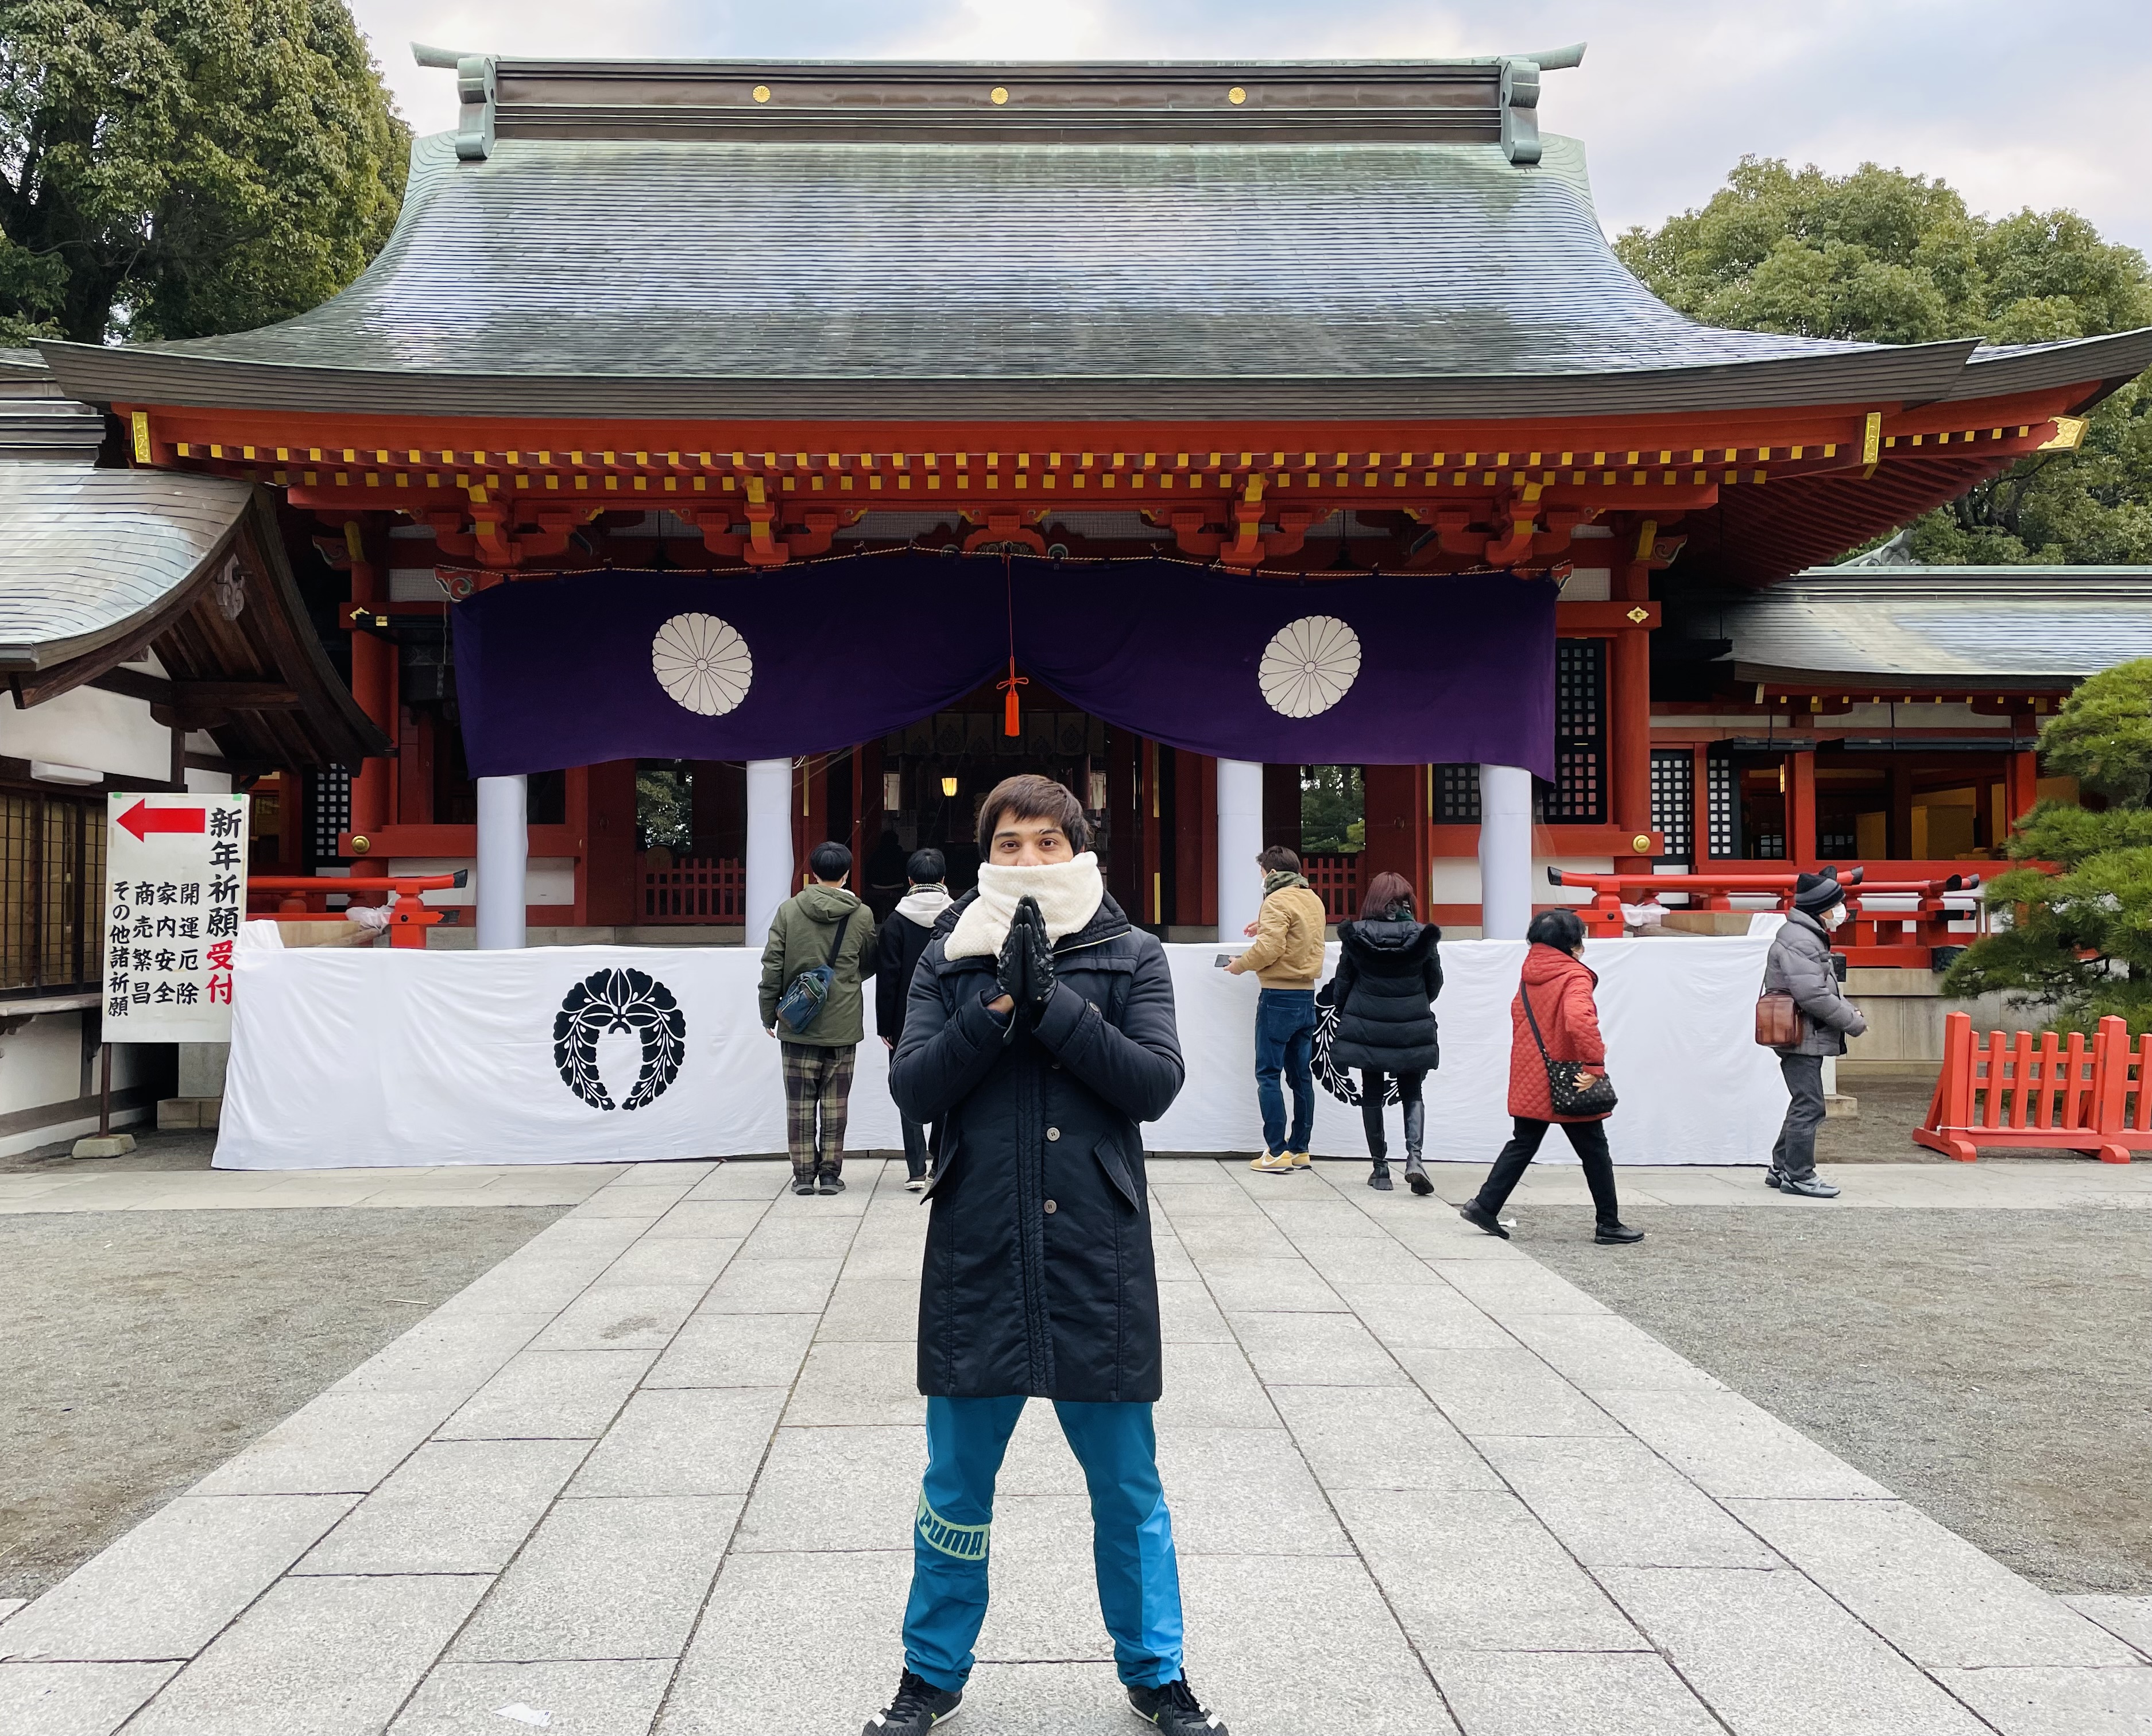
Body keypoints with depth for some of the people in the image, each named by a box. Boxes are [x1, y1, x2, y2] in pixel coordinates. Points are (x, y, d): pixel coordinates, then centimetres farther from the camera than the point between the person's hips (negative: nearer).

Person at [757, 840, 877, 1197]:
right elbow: (870, 965, 11)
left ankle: (803, 1174, 10)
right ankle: (830, 1173, 9)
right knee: (835, 1103, 7)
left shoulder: (789, 910, -3)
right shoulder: (862, 915, -2)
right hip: (843, 1026, 0)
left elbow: (772, 966, -3)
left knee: (800, 1103, 7)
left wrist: (768, 1015, 6)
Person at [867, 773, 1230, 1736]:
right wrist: (999, 1007, -16)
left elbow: (1156, 1082, -9)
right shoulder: (948, 959, 5)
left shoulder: (1131, 955, 2)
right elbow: (912, 1088, -5)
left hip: (1097, 1259, -1)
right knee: (956, 1484, 13)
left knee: (1128, 1486, 11)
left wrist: (1053, 1006, -17)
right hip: (977, 1256, 1)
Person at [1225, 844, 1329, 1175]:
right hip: (1307, 996, 8)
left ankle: (1277, 1152, -6)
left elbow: (1269, 949, -21)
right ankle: (1300, 1149, 14)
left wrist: (1240, 964, -6)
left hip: (1279, 997, -8)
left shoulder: (1277, 901, -12)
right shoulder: (1314, 900, 12)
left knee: (1268, 1074, -3)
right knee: (1301, 1075, 10)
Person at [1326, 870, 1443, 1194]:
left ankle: (1380, 1167, 13)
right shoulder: (1422, 936, -5)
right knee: (1412, 1094, 12)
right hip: (1412, 1030, 0)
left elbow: (1341, 985, -1)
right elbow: (1435, 984, 6)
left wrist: (1345, 1015, 18)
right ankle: (1414, 1156, -10)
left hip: (1367, 1029, 0)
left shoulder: (1356, 937, -7)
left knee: (1372, 1095, 11)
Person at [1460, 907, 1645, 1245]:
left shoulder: (1529, 976, 7)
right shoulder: (1575, 977, -17)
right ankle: (1608, 1224, 15)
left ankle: (1484, 1206, 8)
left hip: (1529, 1083, 7)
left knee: (1522, 1146, 15)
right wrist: (1595, 1062, -28)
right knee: (1595, 1154, 7)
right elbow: (1579, 1021, -34)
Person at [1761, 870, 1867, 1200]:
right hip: (1802, 1038, -11)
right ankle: (1799, 1176, -1)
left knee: (1803, 1106, 17)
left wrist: (1849, 1009, 9)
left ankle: (1781, 1169, 24)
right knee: (1808, 1107, -7)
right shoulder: (1799, 941, -19)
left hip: (1806, 1038, 11)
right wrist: (1851, 1021, -16)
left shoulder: (1810, 937, 18)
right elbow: (1812, 994, -26)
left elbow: (1825, 987, 25)